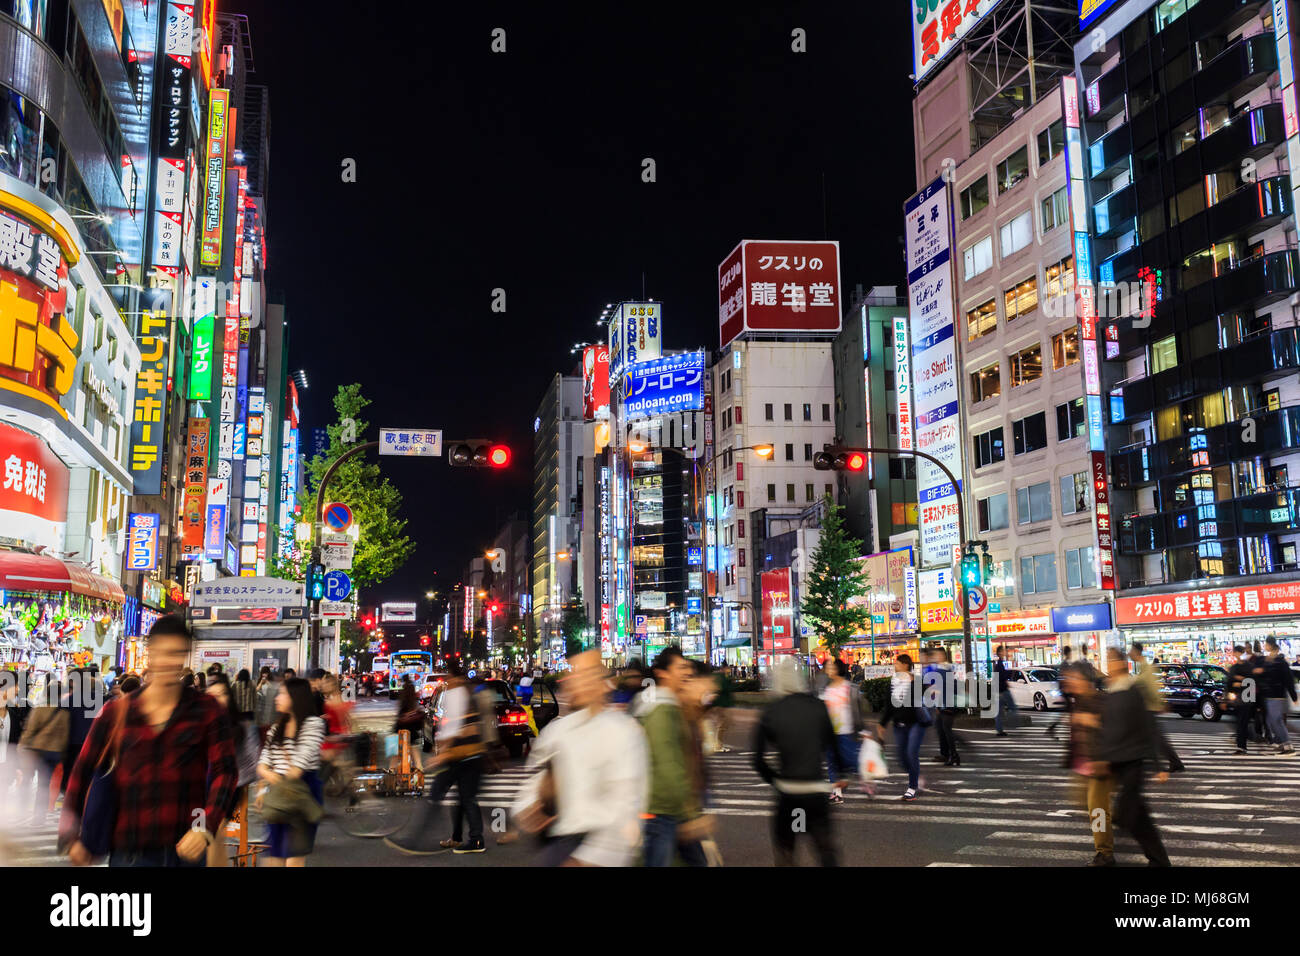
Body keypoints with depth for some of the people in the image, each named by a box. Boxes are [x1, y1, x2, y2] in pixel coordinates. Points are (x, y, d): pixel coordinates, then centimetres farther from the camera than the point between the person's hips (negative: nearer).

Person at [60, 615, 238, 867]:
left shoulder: (207, 711, 0)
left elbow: (225, 771, -7)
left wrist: (205, 828, -19)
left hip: (186, 850, -1)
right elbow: (82, 772, 11)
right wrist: (72, 836, 7)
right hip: (129, 853, 1)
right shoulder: (116, 713, 5)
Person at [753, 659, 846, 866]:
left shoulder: (769, 713, -3)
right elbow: (833, 744, 7)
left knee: (783, 848, 16)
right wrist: (842, 773, 21)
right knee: (825, 848, 14)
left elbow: (758, 760, -2)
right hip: (817, 791, 1)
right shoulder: (817, 706, -1)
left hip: (788, 792, -1)